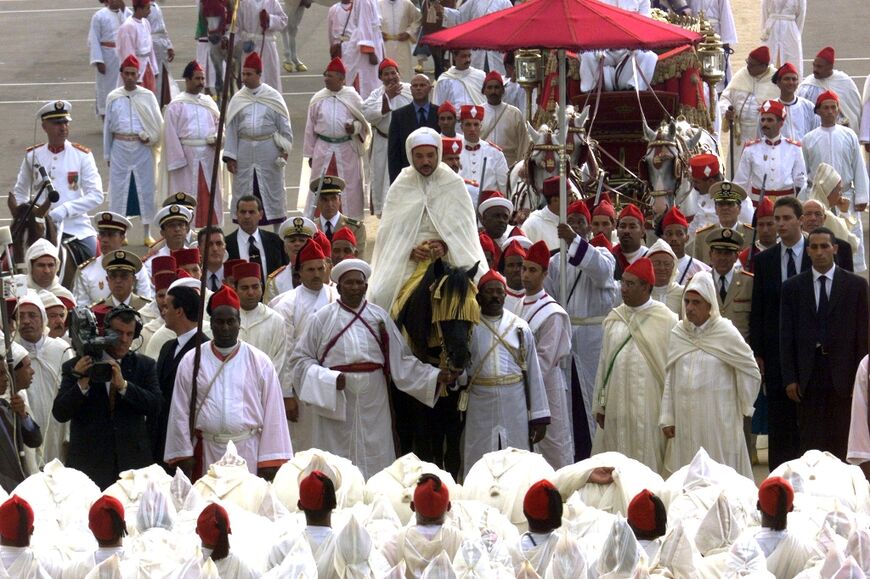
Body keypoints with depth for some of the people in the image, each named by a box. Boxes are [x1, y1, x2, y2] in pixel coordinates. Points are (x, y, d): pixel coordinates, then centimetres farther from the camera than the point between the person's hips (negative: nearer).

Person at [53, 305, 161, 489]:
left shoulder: (144, 365, 9)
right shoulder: (75, 367, 3)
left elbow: (154, 405, -4)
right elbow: (60, 413, -4)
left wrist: (123, 385, -17)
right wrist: (82, 384, -19)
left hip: (132, 462, 2)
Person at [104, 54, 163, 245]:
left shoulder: (147, 96, 3)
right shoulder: (113, 98, 6)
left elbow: (158, 123, 5)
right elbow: (108, 127, 11)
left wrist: (149, 137, -11)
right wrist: (107, 154, 11)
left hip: (142, 148, -1)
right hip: (120, 148, 1)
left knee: (145, 188, 2)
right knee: (119, 188, 3)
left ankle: (147, 233, 11)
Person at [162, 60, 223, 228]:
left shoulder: (208, 102, 10)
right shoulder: (176, 106, -4)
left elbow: (219, 123, 18)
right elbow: (170, 135, -6)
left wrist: (217, 137, -5)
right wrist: (177, 161, -12)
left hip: (208, 156, 5)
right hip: (187, 156, -5)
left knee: (210, 195, 6)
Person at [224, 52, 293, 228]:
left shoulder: (273, 97, -1)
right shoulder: (237, 99, 4)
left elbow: (284, 125, 2)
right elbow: (231, 129, 5)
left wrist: (285, 148, -6)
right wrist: (230, 156, 1)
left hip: (269, 151, -2)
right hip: (244, 151, 2)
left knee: (272, 188, 5)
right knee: (244, 189, 4)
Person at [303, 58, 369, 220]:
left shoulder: (352, 97, -1)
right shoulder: (318, 99, 2)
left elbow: (363, 120, 8)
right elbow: (310, 128, 8)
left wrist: (355, 127, -16)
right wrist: (309, 154, 8)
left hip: (347, 148, -1)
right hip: (323, 148, 1)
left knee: (350, 185, 4)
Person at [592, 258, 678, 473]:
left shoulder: (665, 320, -4)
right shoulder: (614, 319, 10)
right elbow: (604, 361, 13)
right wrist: (600, 405, 11)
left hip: (648, 405, -4)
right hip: (616, 405, 4)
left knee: (647, 463, -1)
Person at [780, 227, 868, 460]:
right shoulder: (792, 287, 8)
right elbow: (786, 337, 6)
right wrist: (790, 378, -1)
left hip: (842, 376, -1)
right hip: (808, 377, 1)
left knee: (841, 441, 0)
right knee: (810, 441, 1)